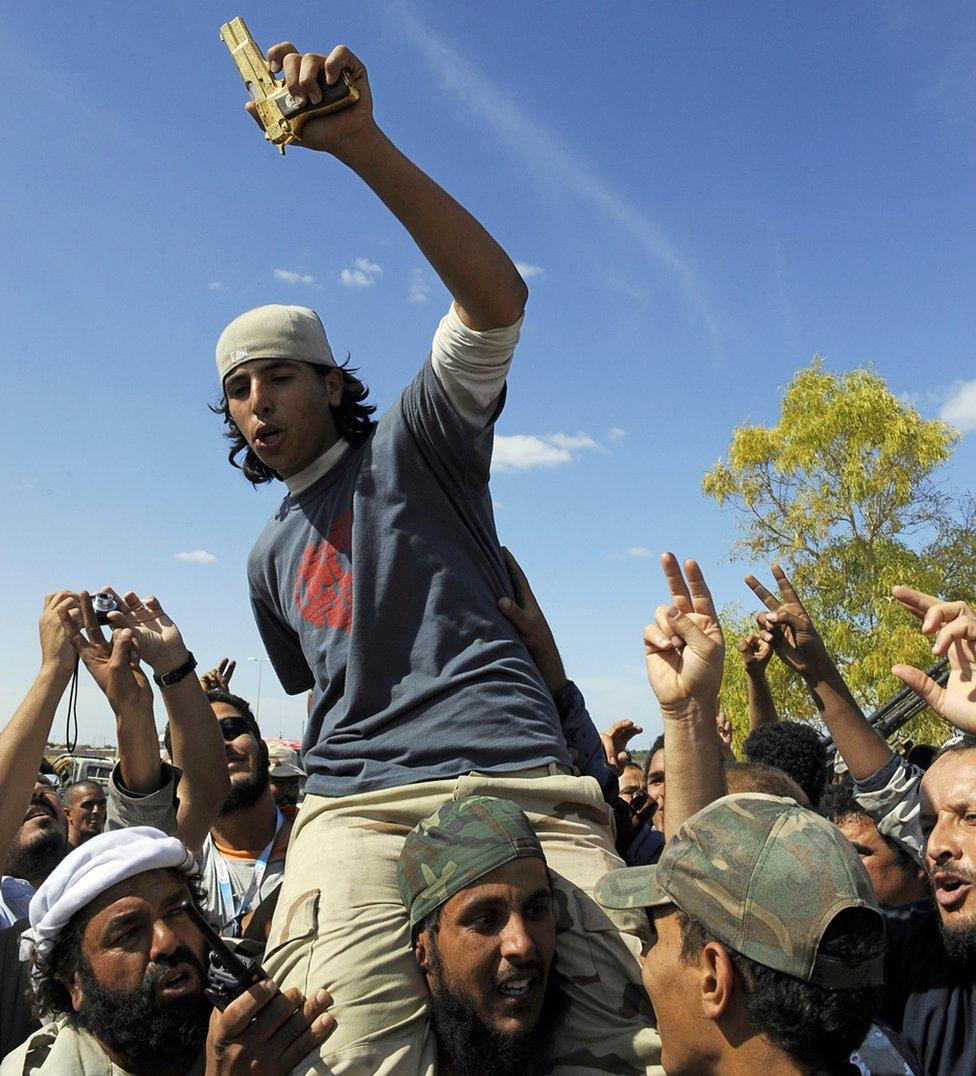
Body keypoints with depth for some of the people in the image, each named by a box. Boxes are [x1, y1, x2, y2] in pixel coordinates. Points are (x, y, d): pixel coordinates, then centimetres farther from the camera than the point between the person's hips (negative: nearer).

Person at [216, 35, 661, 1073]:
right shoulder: (271, 557, 27)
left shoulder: (414, 444, 9)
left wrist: (362, 143, -20)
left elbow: (494, 299, -10)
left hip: (515, 783, -3)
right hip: (354, 811, 4)